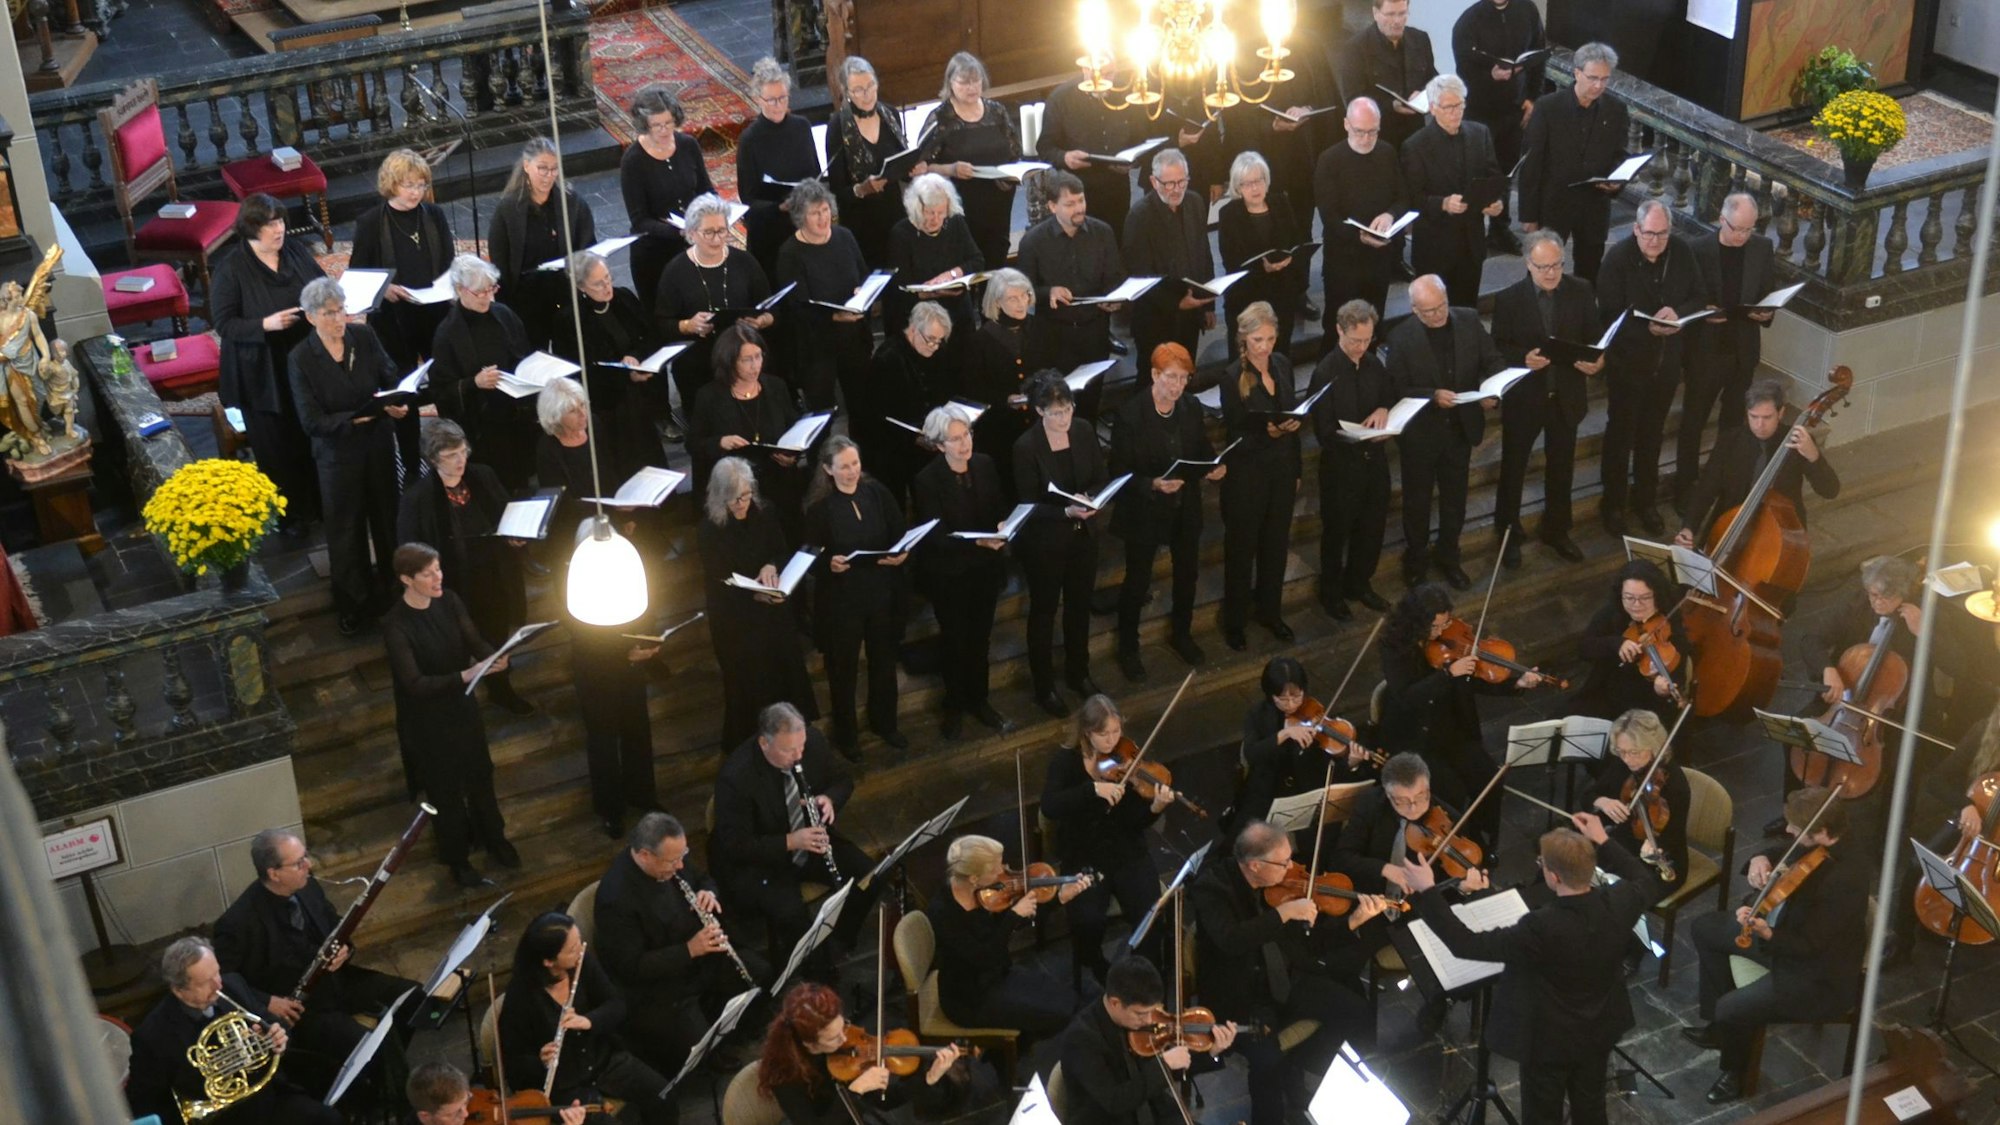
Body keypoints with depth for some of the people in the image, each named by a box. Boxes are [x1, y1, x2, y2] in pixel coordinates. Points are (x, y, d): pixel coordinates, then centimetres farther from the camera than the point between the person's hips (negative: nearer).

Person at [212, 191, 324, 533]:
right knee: (277, 447, 8)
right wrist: (265, 324, -28)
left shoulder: (297, 251, -1)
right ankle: (290, 514, 23)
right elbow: (223, 324, -14)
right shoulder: (231, 271, -14)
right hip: (264, 374, -4)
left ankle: (320, 503, 33)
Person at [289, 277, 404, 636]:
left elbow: (390, 378, -2)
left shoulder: (365, 337, -7)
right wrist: (354, 419, -29)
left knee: (386, 519, 19)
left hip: (379, 444, 3)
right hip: (338, 454, -3)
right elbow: (312, 421, -18)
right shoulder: (301, 358, -16)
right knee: (346, 530, 11)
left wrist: (397, 405, -24)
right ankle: (352, 605, 28)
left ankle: (392, 590, 40)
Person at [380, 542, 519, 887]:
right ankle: (457, 860, 35)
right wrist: (464, 676, -40)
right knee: (445, 788, 13)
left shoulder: (449, 602, -10)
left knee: (480, 775, 23)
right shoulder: (396, 625, -27)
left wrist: (494, 657, -31)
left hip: (462, 706, 5)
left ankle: (494, 839, 48)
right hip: (426, 720, -5)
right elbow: (414, 684, -30)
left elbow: (475, 642, -7)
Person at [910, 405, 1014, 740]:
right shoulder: (927, 481, -20)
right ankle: (954, 705, 32)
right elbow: (934, 536, -21)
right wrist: (977, 541, -33)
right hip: (949, 574, -4)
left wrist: (1002, 527, -17)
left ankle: (979, 700, 35)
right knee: (954, 640, 12)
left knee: (980, 637, 17)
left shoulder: (985, 465, -6)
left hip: (985, 569, 4)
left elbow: (1001, 508, 6)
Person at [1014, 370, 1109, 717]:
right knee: (1044, 611, 11)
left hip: (1084, 535, 5)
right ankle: (1044, 687, 26)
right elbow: (1029, 505, -17)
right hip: (1045, 542, -5)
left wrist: (1088, 498, -20)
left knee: (1079, 606, 21)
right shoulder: (1026, 447, -21)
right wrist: (1065, 512, -32)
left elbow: (1103, 478, 2)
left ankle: (1078, 672, 42)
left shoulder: (1084, 433, -7)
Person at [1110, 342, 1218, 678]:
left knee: (1187, 574, 21)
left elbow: (1203, 448, 8)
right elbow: (1119, 471, -18)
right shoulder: (1130, 414, -21)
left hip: (1186, 510, 5)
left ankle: (1181, 634, 46)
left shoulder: (1192, 408, -5)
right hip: (1144, 511, -5)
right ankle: (1128, 648, 29)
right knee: (1137, 582, 9)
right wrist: (1153, 485, -33)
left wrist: (1215, 466, -14)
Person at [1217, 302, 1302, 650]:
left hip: (1282, 469, 6)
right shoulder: (1233, 377, -18)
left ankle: (1270, 611, 35)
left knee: (1276, 543, 17)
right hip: (1247, 473, -5)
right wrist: (1266, 432, -34)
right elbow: (1234, 432, -16)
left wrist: (1296, 468, 7)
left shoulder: (1282, 364, 0)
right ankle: (1234, 621, 23)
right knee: (1241, 547, 8)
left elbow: (1293, 413, 10)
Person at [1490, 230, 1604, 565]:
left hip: (1566, 396, 2)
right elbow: (1498, 348, -8)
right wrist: (1523, 359, -27)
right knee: (1513, 468, 12)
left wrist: (1597, 361, -22)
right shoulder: (1509, 299, -13)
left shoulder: (1581, 292, -7)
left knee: (1561, 468, 18)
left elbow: (1593, 337, -1)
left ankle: (1556, 530, 38)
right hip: (1523, 397, -2)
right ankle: (1508, 533, 31)